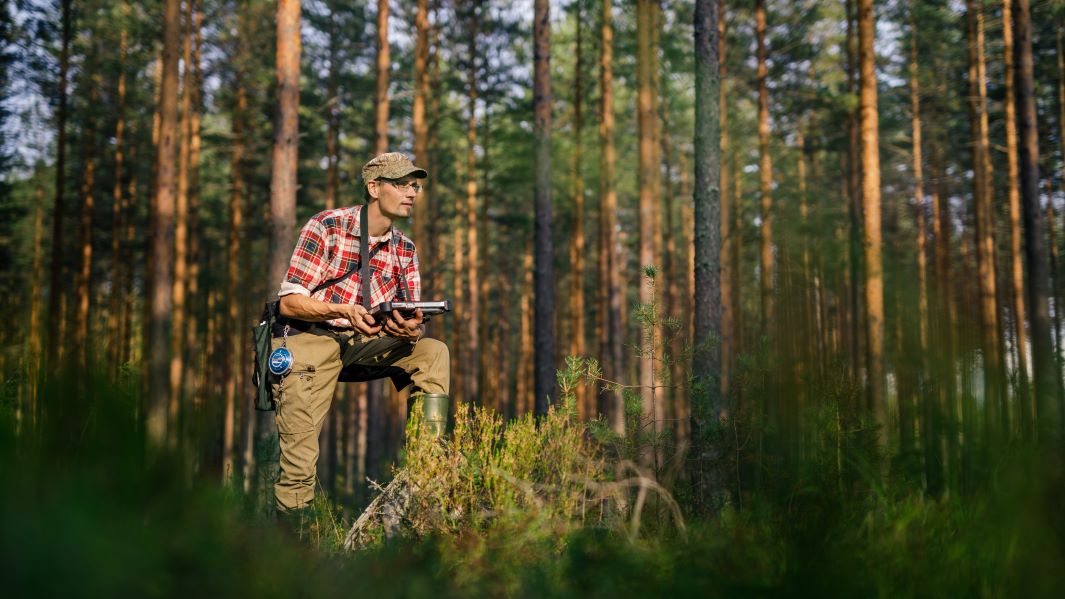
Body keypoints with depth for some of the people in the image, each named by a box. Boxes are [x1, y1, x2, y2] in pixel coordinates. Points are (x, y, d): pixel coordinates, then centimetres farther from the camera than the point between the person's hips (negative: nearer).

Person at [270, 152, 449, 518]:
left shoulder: (405, 249, 8)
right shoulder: (326, 226, -9)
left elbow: (414, 322, 4)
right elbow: (289, 302, -13)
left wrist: (412, 330, -23)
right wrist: (343, 310, -30)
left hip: (362, 344, 5)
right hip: (307, 340, -5)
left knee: (434, 352, -14)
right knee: (300, 455, -23)